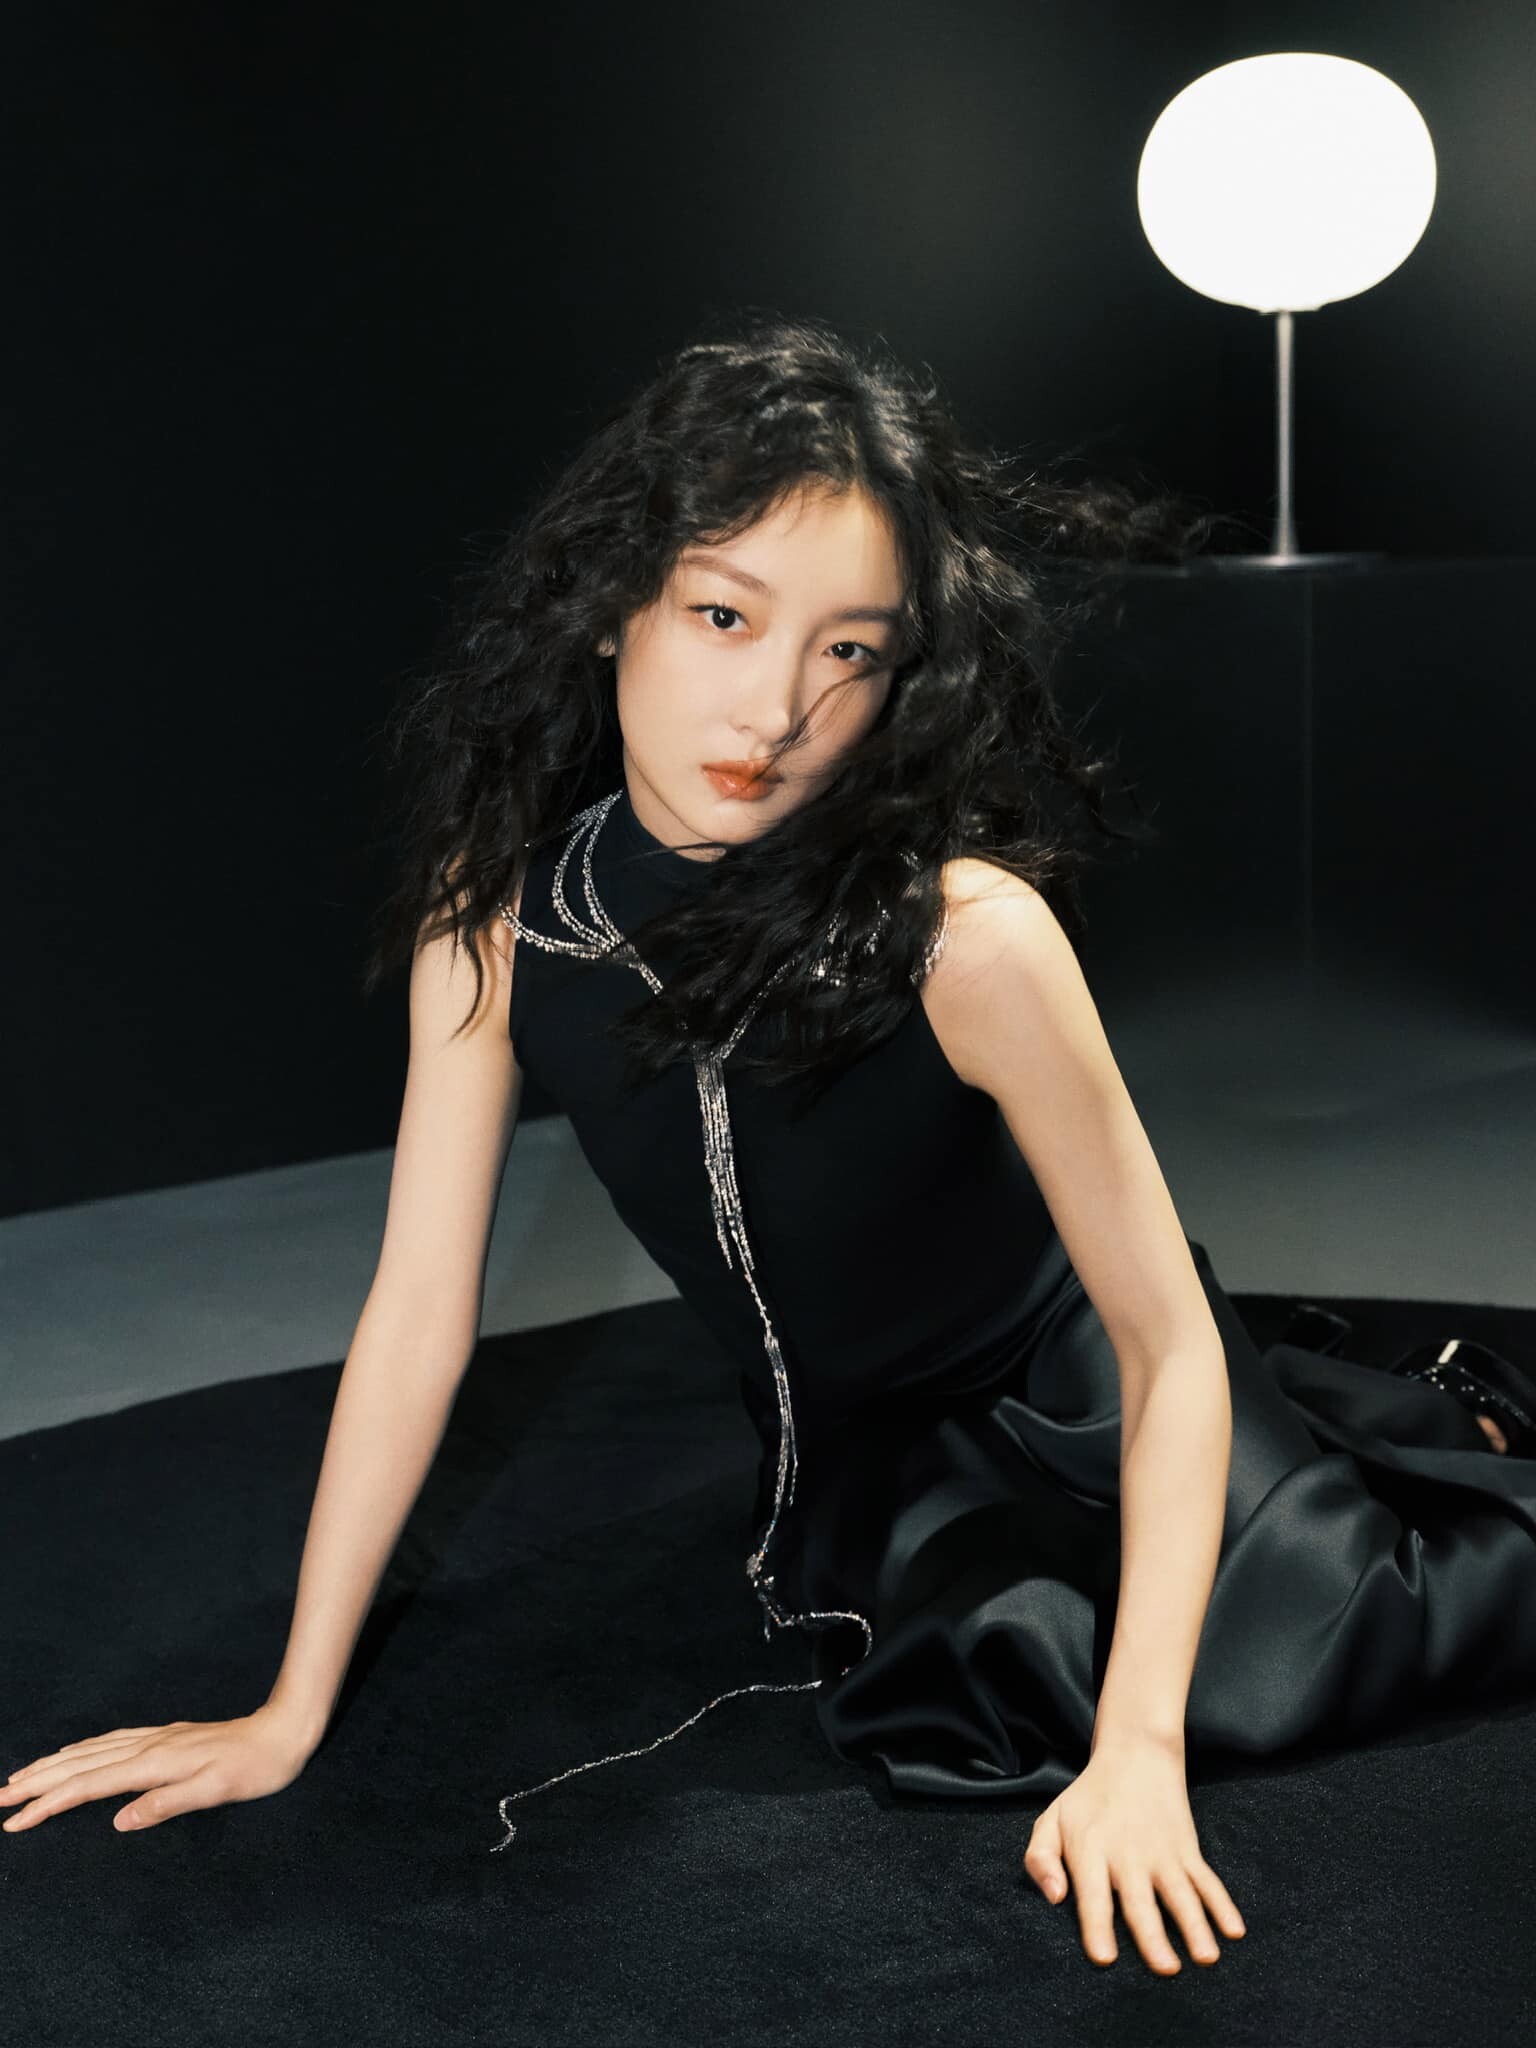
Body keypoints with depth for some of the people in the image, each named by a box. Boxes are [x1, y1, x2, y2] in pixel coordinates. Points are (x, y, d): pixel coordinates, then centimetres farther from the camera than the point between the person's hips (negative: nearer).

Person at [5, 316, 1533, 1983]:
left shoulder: (967, 935, -31)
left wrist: (1138, 1746, -31)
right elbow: (420, 1311, -14)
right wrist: (291, 1711, -12)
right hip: (851, 1449, 4)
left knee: (1253, 1667, -23)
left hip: (1068, 1383, -4)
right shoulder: (495, 908, -20)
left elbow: (1165, 1332, -24)